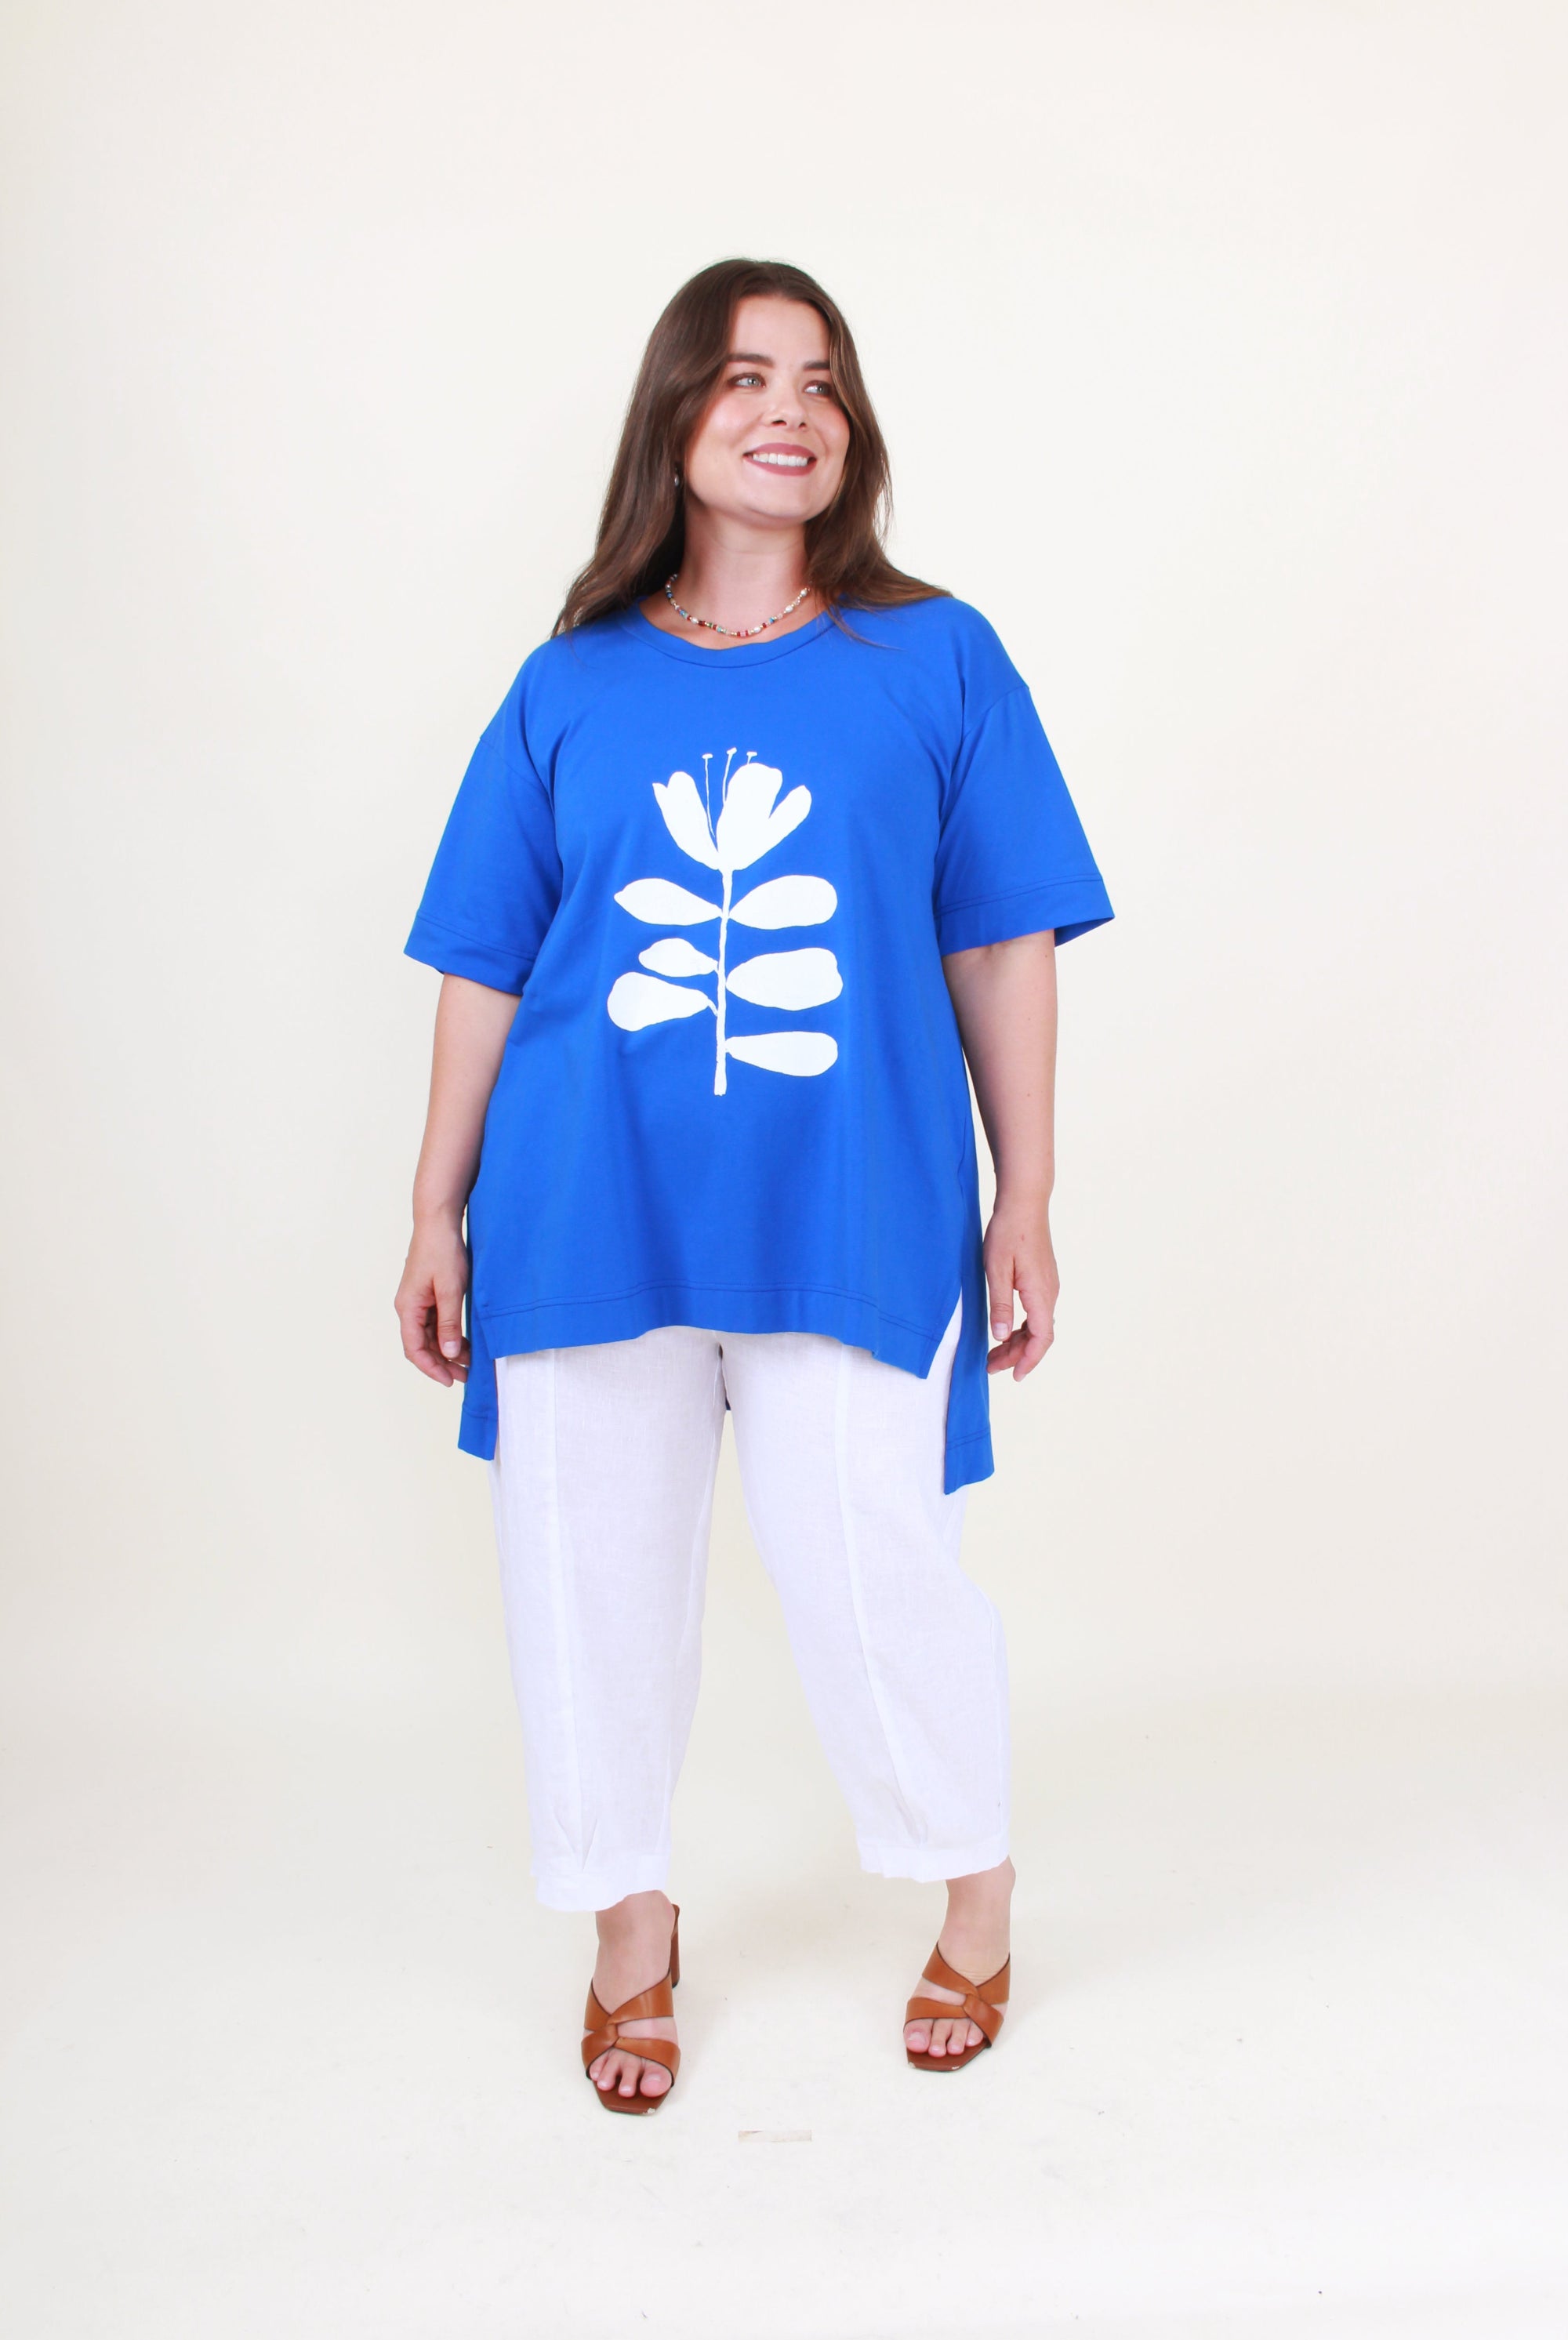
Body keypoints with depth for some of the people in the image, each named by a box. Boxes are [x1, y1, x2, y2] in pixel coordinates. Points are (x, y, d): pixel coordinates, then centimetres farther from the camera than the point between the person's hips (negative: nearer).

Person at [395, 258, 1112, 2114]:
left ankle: (975, 1892, 30)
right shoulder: (571, 686, 7)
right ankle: (629, 1927, 34)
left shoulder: (936, 660, 4)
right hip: (588, 1222, 2)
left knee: (871, 1573, -1)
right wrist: (437, 1215, 7)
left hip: (849, 1219, -2)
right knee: (593, 1579, 10)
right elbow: (486, 969, 8)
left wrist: (1025, 1205, 3)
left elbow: (1003, 951, 5)